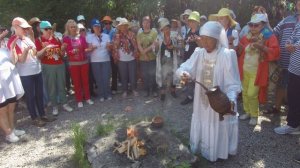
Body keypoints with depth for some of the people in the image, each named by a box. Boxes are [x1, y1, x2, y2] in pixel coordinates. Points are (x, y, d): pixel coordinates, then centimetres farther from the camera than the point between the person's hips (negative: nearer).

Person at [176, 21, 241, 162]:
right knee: (202, 127, 21)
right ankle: (202, 149, 44)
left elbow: (233, 82, -17)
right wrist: (183, 74, -32)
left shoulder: (227, 55, -16)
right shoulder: (199, 53, -2)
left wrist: (231, 98, -34)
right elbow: (184, 68, -8)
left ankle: (218, 152, 35)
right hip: (202, 102, 5)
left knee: (218, 130, 10)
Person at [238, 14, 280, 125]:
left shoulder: (269, 37, -6)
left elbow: (275, 53, -17)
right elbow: (240, 52, 17)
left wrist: (262, 47, -27)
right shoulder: (246, 38, 8)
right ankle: (247, 112, 29)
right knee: (245, 92, 11)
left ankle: (254, 115, 13)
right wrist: (238, 45, -2)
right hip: (245, 70, 5)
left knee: (252, 94, -7)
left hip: (257, 72, -5)